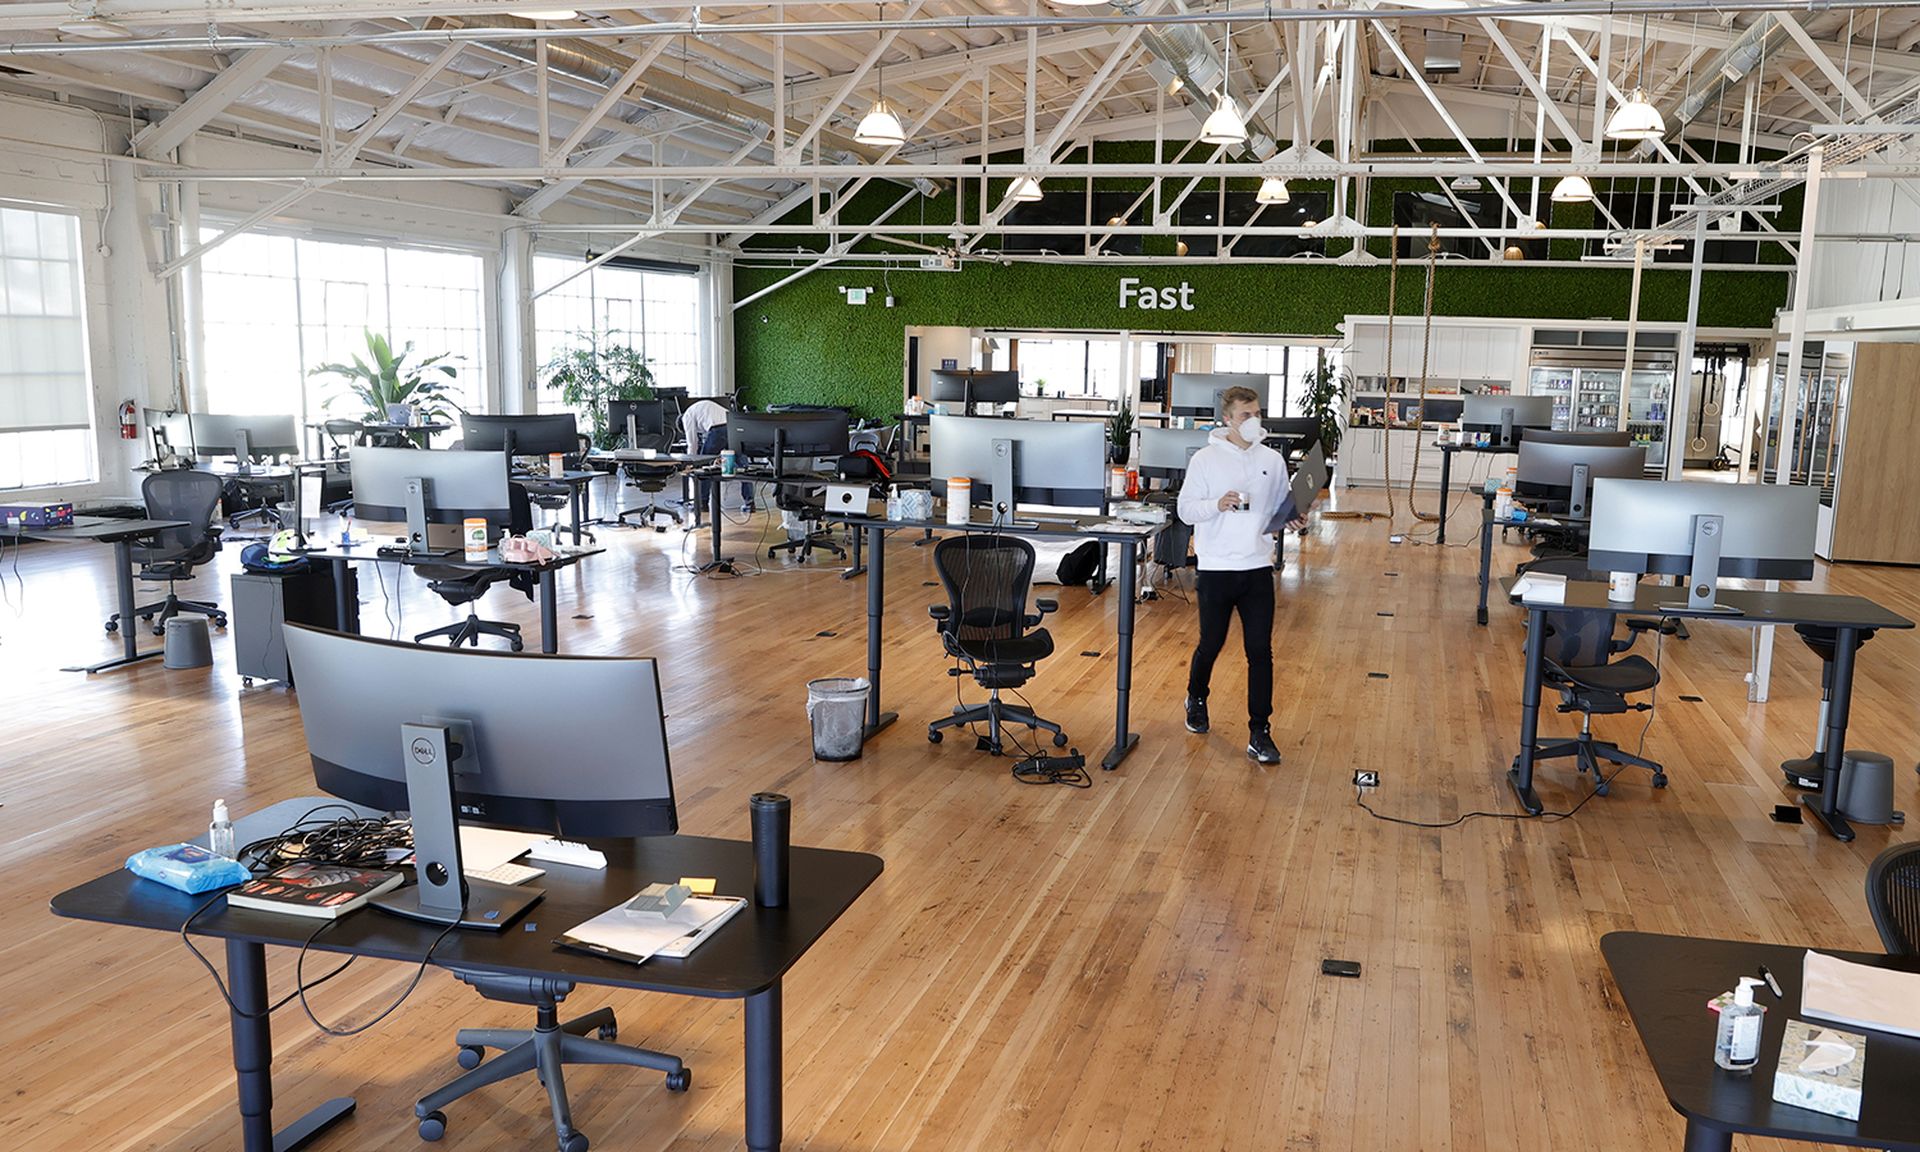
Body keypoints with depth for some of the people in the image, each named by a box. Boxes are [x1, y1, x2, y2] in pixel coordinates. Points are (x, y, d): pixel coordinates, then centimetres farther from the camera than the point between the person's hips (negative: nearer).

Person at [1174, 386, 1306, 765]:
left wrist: (1292, 519, -6)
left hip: (1258, 568, 2)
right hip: (1216, 568, -2)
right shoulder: (1206, 459, -3)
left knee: (1260, 651, -1)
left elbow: (1280, 508, 15)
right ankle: (1196, 699, 41)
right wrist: (1217, 504, -23)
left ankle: (1259, 733, 5)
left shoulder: (1272, 460, 6)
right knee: (1210, 645, 11)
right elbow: (1185, 509, -6)